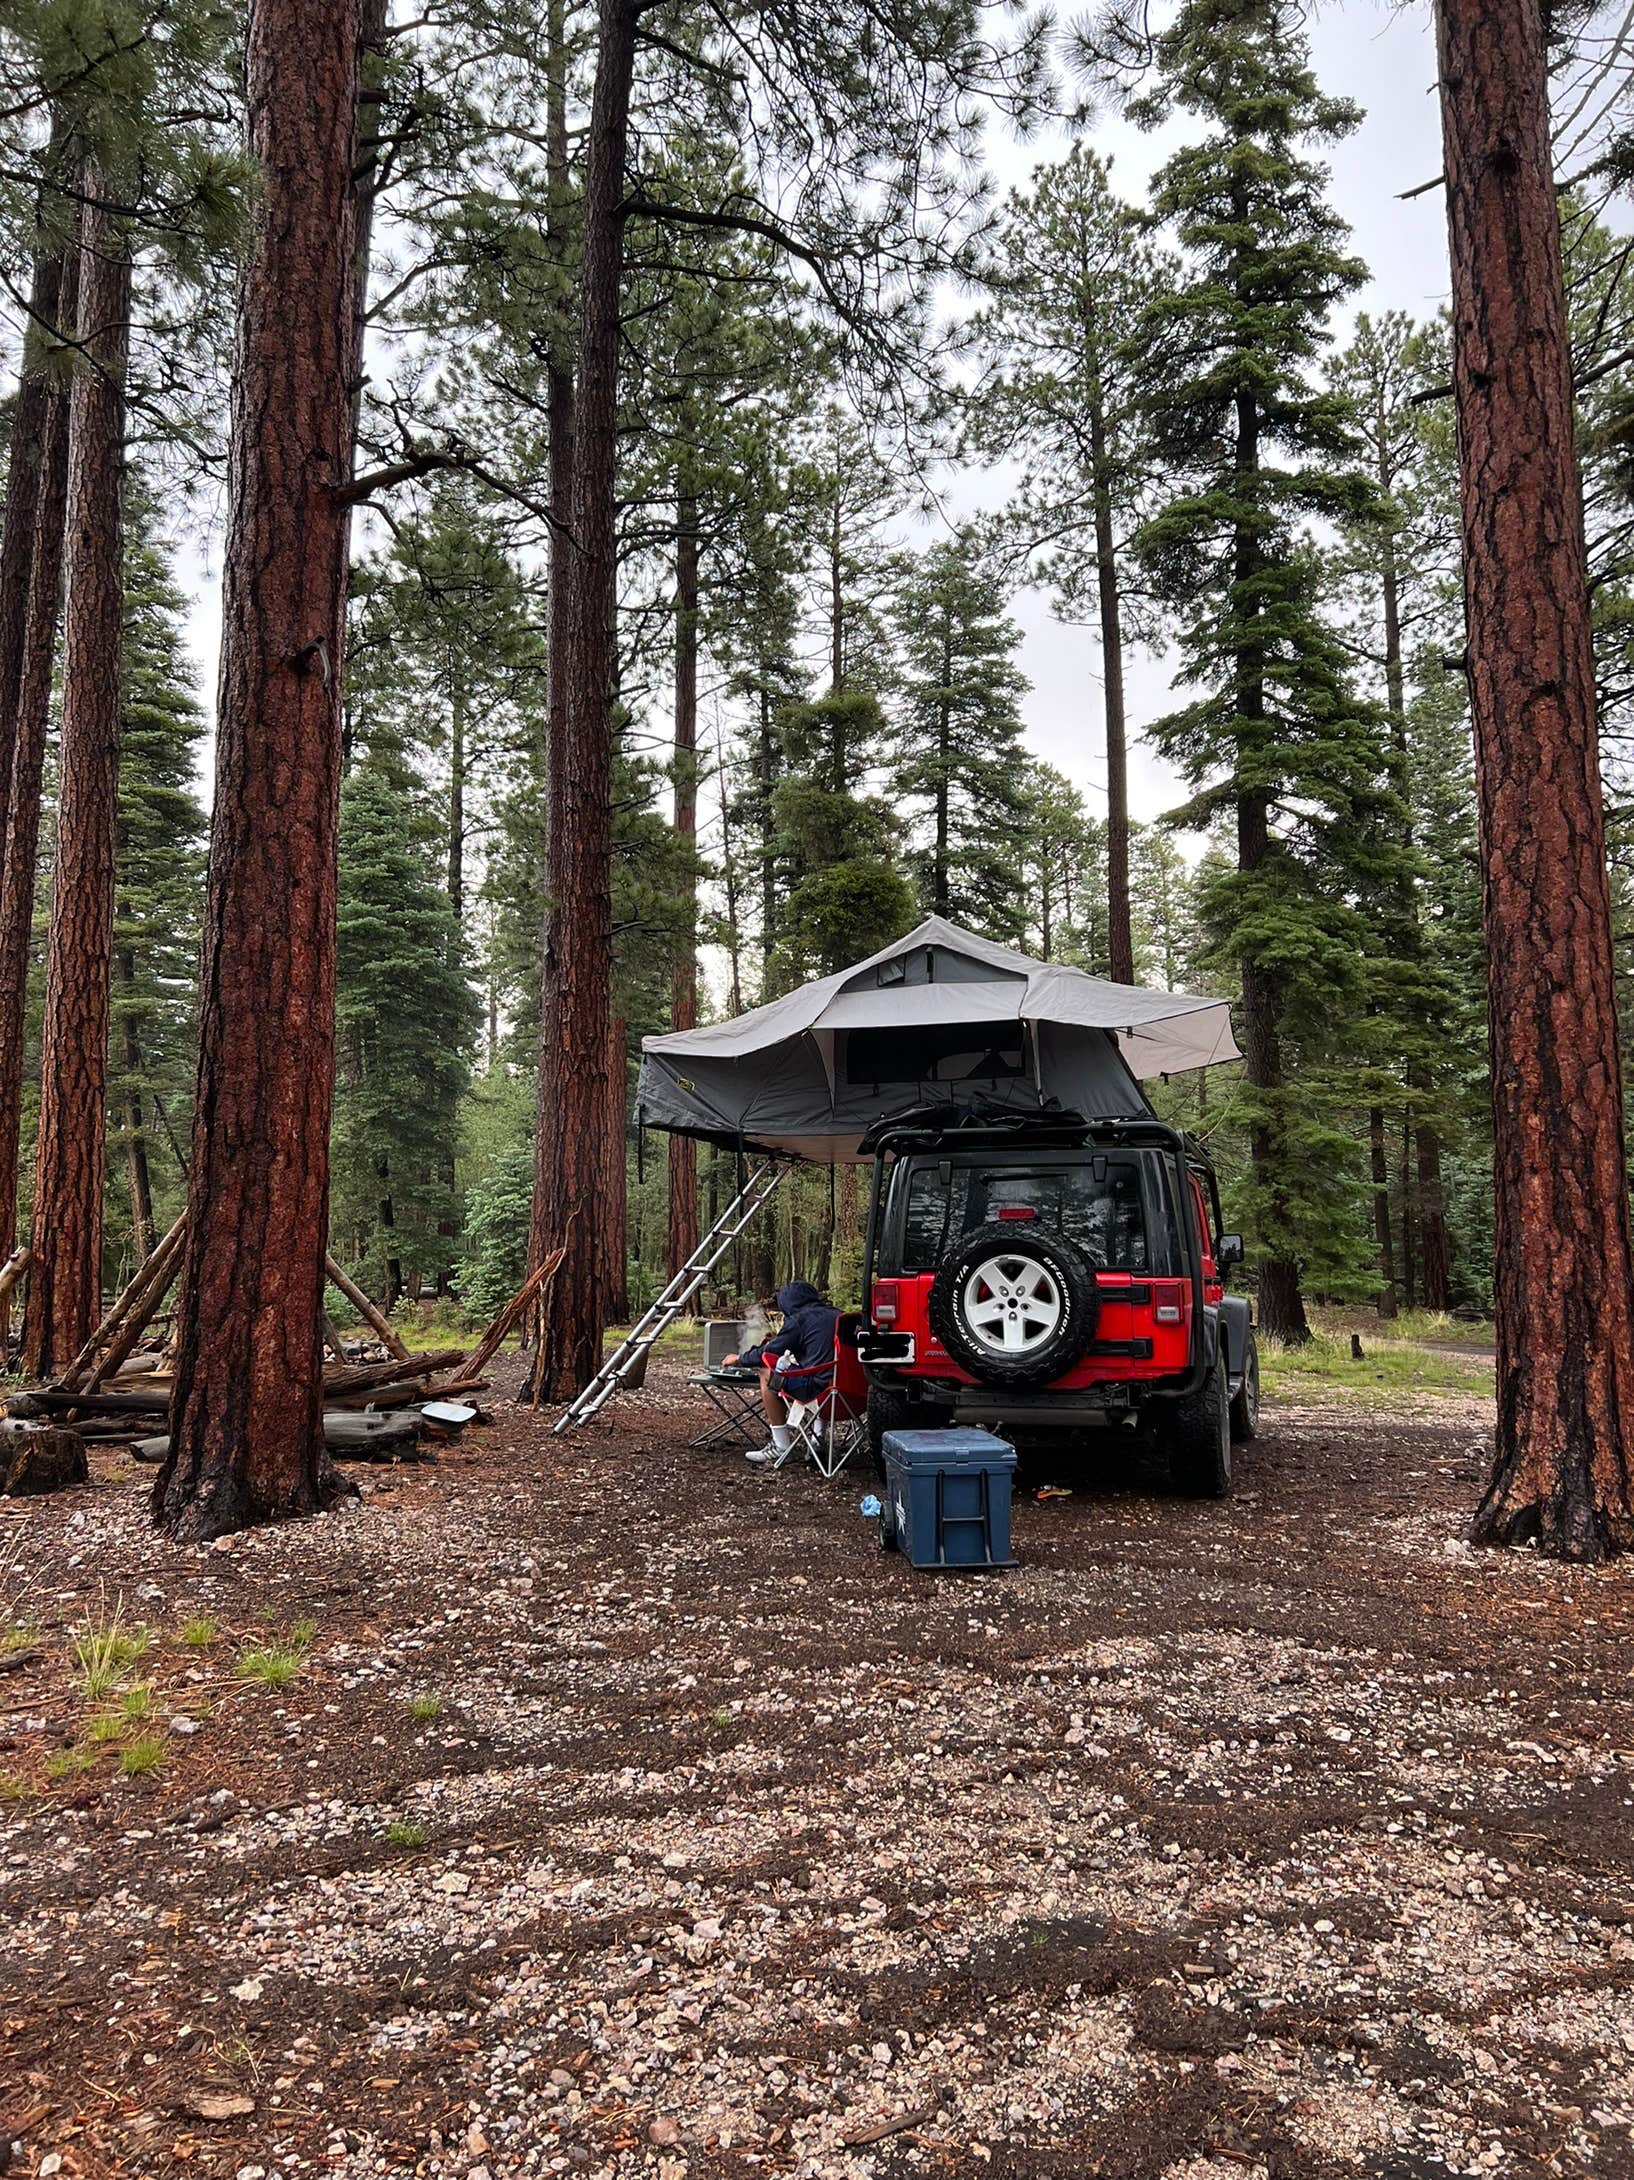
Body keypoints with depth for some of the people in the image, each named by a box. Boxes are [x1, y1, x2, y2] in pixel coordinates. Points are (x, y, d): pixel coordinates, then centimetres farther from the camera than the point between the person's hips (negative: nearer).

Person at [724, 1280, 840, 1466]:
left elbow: (769, 1353, 4)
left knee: (767, 1373, 6)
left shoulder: (799, 1319, -3)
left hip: (820, 1386, -8)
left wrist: (739, 1359, 21)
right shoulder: (835, 1315, 18)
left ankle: (781, 1447, 4)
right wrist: (780, 1339, 46)